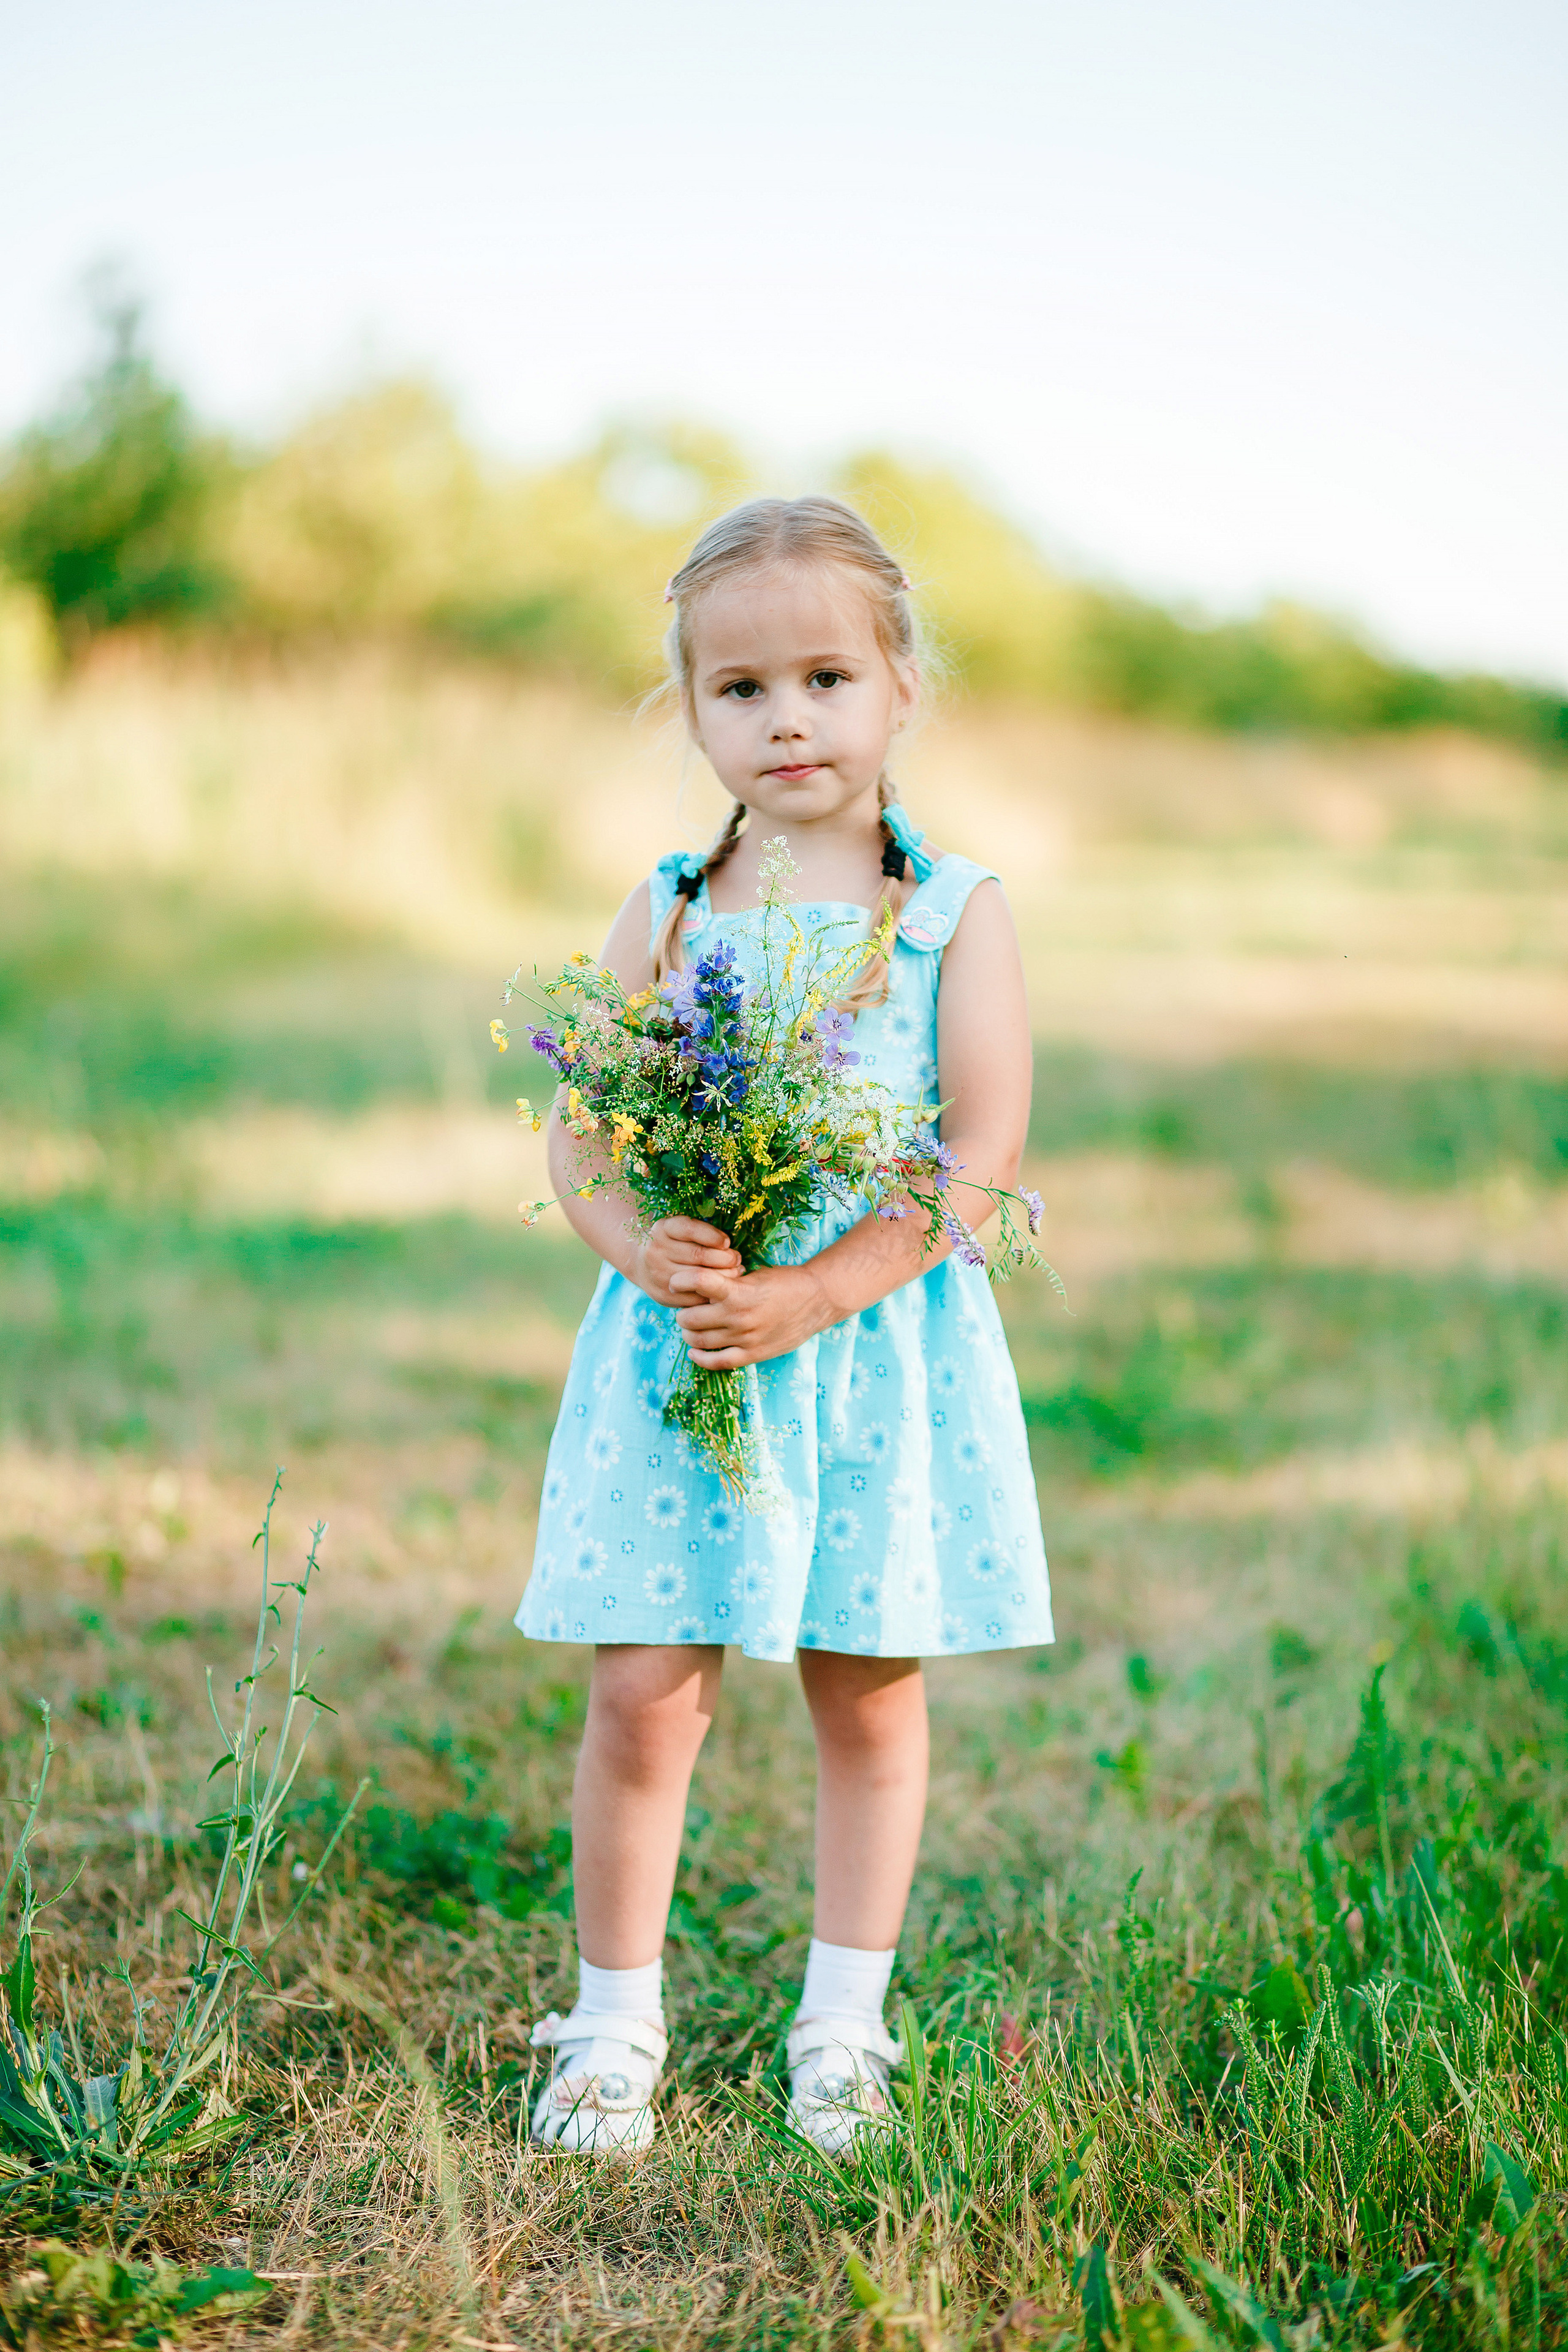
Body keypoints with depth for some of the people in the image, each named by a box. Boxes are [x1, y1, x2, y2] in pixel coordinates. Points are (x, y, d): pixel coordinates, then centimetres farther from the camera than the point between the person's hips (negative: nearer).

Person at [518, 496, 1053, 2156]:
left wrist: (811, 1296, -20)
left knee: (868, 1700, 9)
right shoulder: (667, 910, 6)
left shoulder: (955, 912, -1)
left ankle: (843, 2023, 26)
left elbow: (983, 1153, -9)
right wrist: (644, 1250, -18)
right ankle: (616, 2019, 17)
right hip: (676, 1350, 1)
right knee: (643, 1696, 0)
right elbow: (577, 1133, 3)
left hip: (884, 1348, -1)